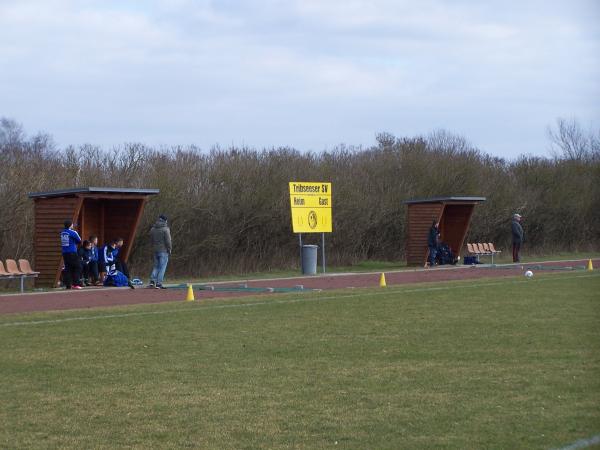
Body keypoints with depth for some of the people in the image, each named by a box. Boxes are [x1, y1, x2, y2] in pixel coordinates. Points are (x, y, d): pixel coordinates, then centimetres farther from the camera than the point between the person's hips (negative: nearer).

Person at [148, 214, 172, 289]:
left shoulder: (152, 229, 9)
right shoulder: (165, 229, -11)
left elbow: (151, 240, 13)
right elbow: (168, 240, -13)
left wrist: (154, 247, 17)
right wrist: (169, 249, -3)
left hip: (155, 250, 6)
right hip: (163, 250, -6)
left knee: (156, 266, 15)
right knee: (162, 267, -3)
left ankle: (152, 281, 2)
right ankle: (158, 284, -7)